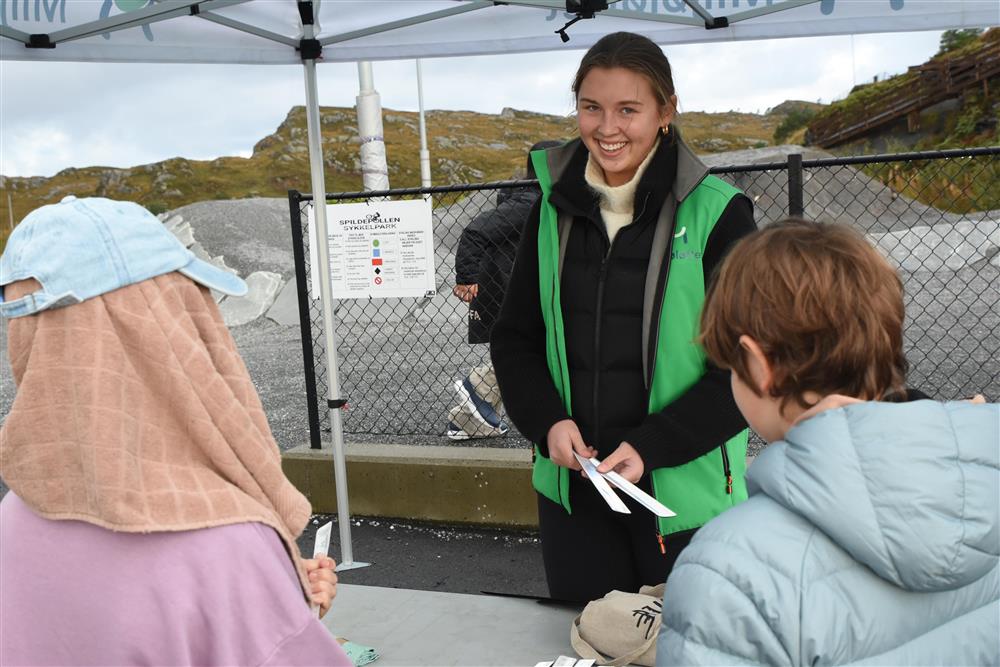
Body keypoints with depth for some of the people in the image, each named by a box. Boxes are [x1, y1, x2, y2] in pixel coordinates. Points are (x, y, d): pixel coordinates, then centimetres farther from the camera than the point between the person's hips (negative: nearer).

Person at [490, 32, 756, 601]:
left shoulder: (716, 213, -8)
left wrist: (650, 446, -17)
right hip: (572, 489, 4)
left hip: (685, 488, -3)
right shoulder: (555, 207, 5)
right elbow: (514, 337, 10)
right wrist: (547, 420, -7)